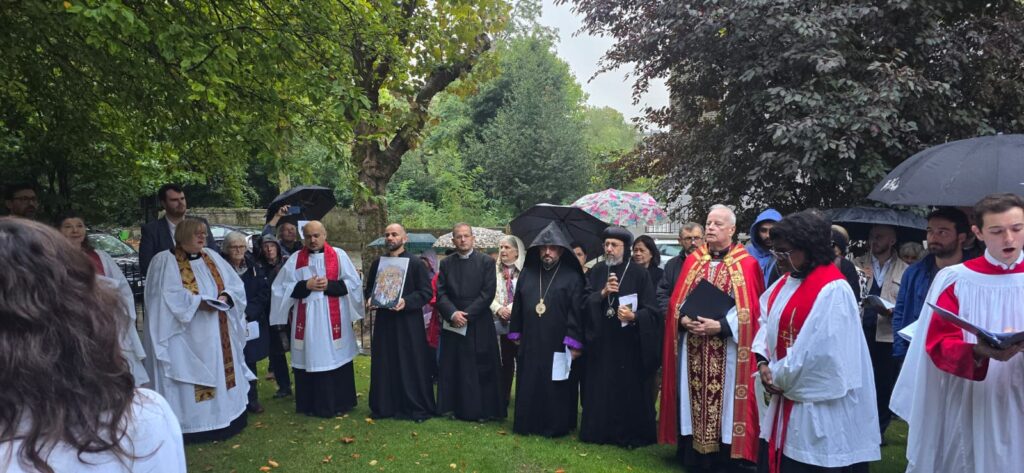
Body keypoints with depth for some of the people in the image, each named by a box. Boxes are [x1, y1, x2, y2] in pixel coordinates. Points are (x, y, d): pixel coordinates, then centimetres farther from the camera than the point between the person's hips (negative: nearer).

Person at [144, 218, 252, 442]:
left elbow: (236, 284, 8)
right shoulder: (165, 261, -6)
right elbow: (169, 296, -17)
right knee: (191, 378, -4)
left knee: (221, 374, 11)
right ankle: (193, 425, 5)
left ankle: (225, 419, 21)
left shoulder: (212, 257, 11)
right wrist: (199, 302, -23)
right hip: (187, 337, -6)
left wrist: (225, 297, -12)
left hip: (217, 334, 6)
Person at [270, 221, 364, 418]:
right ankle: (310, 404, 15)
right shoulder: (295, 259, 5)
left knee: (335, 358, 4)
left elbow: (353, 283, 1)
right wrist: (305, 286, -11)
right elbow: (282, 288, 2)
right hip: (306, 319, 1)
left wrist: (330, 285, -12)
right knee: (309, 360, 4)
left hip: (334, 318, -1)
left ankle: (338, 403, 16)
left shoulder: (339, 255, 2)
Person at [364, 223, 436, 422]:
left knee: (412, 365, 0)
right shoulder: (377, 264, 11)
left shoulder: (415, 263, -4)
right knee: (385, 365, 8)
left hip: (409, 322, -5)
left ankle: (417, 407, 10)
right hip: (384, 321, 5)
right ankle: (386, 406, 19)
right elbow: (369, 288, 20)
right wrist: (370, 298, -3)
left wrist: (406, 302, -22)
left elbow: (426, 292, -8)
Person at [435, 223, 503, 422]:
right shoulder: (446, 263, 9)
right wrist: (452, 313, -14)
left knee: (481, 368, 1)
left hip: (479, 325, -3)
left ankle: (483, 410, 10)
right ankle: (457, 407, 16)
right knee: (453, 367, 6)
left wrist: (467, 314, -12)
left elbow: (488, 293, -7)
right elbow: (441, 293, 3)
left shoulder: (486, 262, 0)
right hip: (452, 324, 3)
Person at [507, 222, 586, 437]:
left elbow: (576, 311, -9)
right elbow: (517, 305, 13)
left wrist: (574, 342, -12)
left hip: (558, 345, -4)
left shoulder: (572, 277, -5)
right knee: (529, 385, 10)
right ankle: (528, 422, 23)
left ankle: (555, 426, 16)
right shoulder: (527, 273, 8)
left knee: (555, 387, 4)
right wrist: (516, 333, 12)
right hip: (530, 343, 4)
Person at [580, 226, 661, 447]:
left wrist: (634, 316, -24)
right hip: (600, 342, 3)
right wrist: (602, 293, -13)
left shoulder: (639, 274, -3)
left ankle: (631, 435, 15)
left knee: (629, 389, 2)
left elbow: (652, 311, -6)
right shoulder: (596, 272, 8)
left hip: (629, 343, -3)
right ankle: (599, 431, 20)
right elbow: (583, 303, 2)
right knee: (600, 389, 7)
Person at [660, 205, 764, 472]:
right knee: (694, 404, 8)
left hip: (727, 354, -3)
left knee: (724, 405, 1)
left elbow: (750, 310, -8)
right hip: (692, 351, 4)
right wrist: (684, 320, -9)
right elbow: (676, 301, 10)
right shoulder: (692, 260, 10)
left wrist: (720, 326, -18)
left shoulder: (747, 264, -2)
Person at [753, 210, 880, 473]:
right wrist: (763, 362, -3)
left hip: (820, 409, -8)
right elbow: (766, 324, 15)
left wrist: (778, 377, -11)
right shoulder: (785, 283, 9)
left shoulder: (832, 290, -19)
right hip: (786, 401, 9)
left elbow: (816, 352, -23)